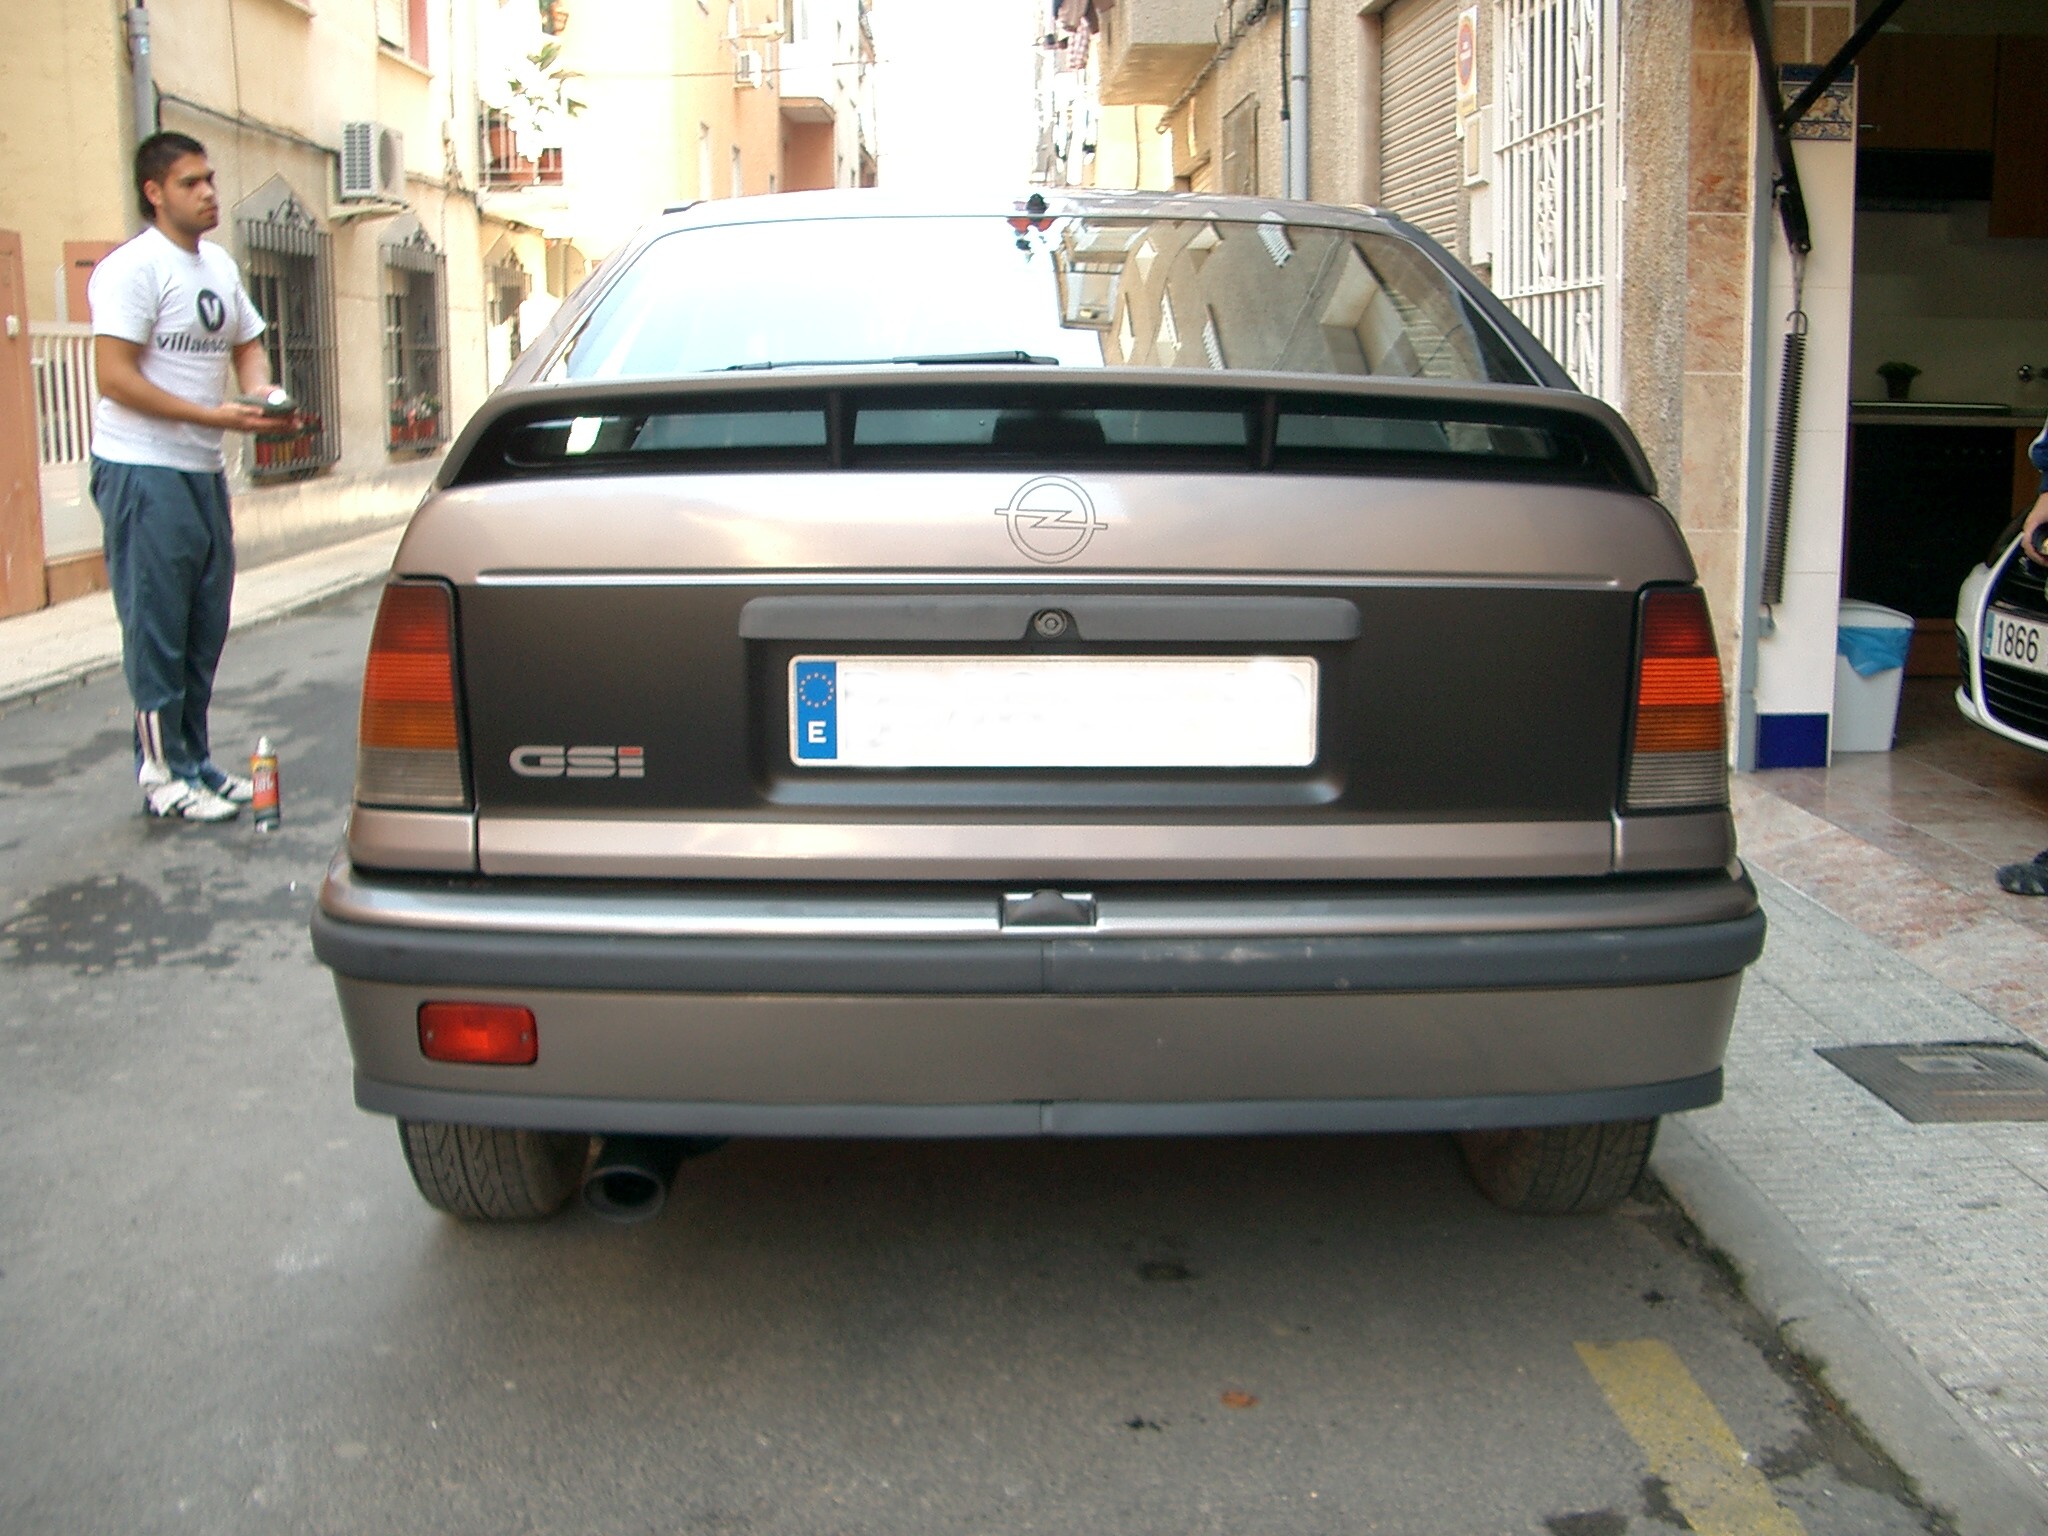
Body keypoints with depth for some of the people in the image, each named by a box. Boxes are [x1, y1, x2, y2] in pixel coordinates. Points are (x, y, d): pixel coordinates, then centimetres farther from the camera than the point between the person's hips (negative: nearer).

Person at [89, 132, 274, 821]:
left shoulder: (220, 266, 13)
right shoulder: (131, 269, -12)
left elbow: (246, 346, 21)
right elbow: (115, 377, -18)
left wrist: (262, 396, -2)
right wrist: (211, 416, -21)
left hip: (205, 470, 8)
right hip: (144, 472, -8)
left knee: (206, 627, 12)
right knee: (157, 629, -3)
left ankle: (196, 760, 22)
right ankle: (163, 775, 4)